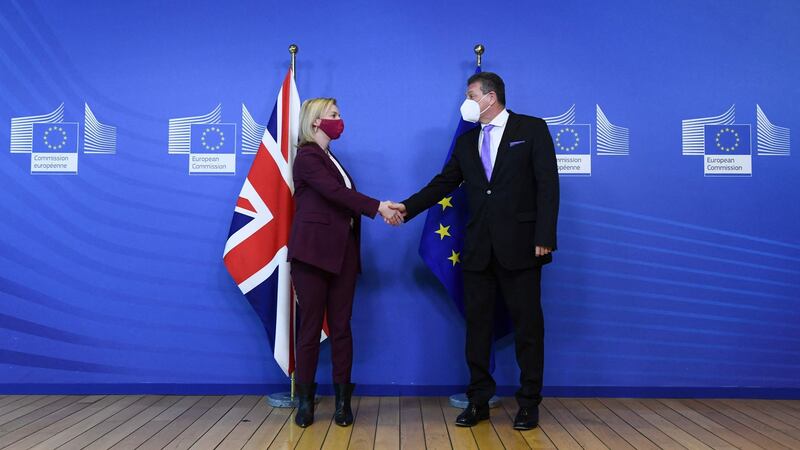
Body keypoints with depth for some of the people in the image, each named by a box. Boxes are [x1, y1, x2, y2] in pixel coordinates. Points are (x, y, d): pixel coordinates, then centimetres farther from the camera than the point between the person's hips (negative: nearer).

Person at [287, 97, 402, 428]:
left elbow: (344, 198, 12)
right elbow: (337, 193, -17)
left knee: (341, 326, 5)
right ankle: (305, 400, 11)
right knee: (311, 327, 0)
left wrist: (379, 209, 0)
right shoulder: (307, 156, -5)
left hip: (342, 251, 7)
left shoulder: (330, 158, 21)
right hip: (313, 251, -7)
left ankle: (343, 399, 12)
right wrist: (377, 207, -16)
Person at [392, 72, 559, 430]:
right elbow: (442, 184, 11)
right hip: (478, 249, 5)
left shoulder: (532, 129, 0)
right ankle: (478, 401, 20)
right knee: (477, 325, 8)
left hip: (520, 246, -4)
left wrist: (545, 236, -14)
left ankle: (529, 404, 17)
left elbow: (547, 184, -6)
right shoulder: (466, 142, 14)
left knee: (527, 326, 4)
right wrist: (407, 207, -2)